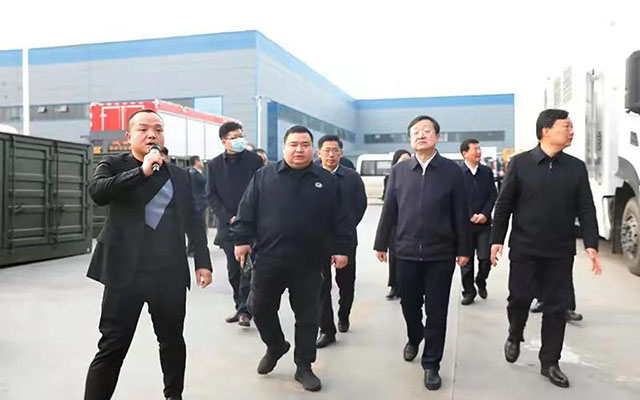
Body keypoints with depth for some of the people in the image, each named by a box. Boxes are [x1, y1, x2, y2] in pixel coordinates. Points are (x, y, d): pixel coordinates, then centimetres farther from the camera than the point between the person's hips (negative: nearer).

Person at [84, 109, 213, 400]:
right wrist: (142, 171, -22)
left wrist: (203, 261, 8)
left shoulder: (180, 175, 11)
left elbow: (193, 222, 13)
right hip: (125, 272, -3)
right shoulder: (113, 165, 2)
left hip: (170, 272, 3)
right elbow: (97, 192, -19)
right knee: (112, 347, 1)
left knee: (172, 340, 15)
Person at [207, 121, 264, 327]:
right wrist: (229, 218, -7)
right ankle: (240, 307, 22)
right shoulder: (214, 165, 6)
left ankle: (245, 310, -1)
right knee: (234, 271, 10)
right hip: (228, 225, 3)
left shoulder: (254, 160, 1)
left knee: (248, 268, -7)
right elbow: (211, 196, 4)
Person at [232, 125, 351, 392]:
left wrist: (341, 249, -1)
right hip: (268, 260, 1)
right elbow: (247, 211, 3)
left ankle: (304, 367, 26)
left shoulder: (327, 181, 3)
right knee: (261, 309, 13)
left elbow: (340, 219, 3)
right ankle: (275, 347, 40)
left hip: (309, 264, 0)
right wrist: (242, 239, -2)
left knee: (307, 317, 9)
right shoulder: (264, 176, 3)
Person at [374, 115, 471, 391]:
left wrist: (464, 249, -1)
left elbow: (460, 213, -1)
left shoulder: (452, 170, -1)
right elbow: (389, 210, 6)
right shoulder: (399, 171, 4)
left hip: (441, 253, -2)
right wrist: (381, 243, 6)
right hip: (406, 252, 2)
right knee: (409, 304, 16)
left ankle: (431, 364, 20)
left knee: (436, 311, 5)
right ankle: (414, 339, 45)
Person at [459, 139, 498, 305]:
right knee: (466, 260, 4)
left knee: (486, 258, -2)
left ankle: (481, 282, 27)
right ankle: (469, 291, 18)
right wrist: (470, 216, -12)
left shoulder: (487, 172, 9)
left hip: (484, 223, 3)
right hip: (464, 223, -2)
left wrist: (484, 214, -8)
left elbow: (493, 195, 6)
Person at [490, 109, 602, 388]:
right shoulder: (520, 163, -3)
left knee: (556, 307, 6)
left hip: (560, 251, 2)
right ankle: (514, 336, 33)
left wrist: (591, 244, -6)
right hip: (524, 248, -2)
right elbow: (504, 205, -2)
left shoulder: (576, 167, 5)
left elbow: (586, 209, 4)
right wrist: (497, 240, -5)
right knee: (519, 298, 2)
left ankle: (549, 362, 19)